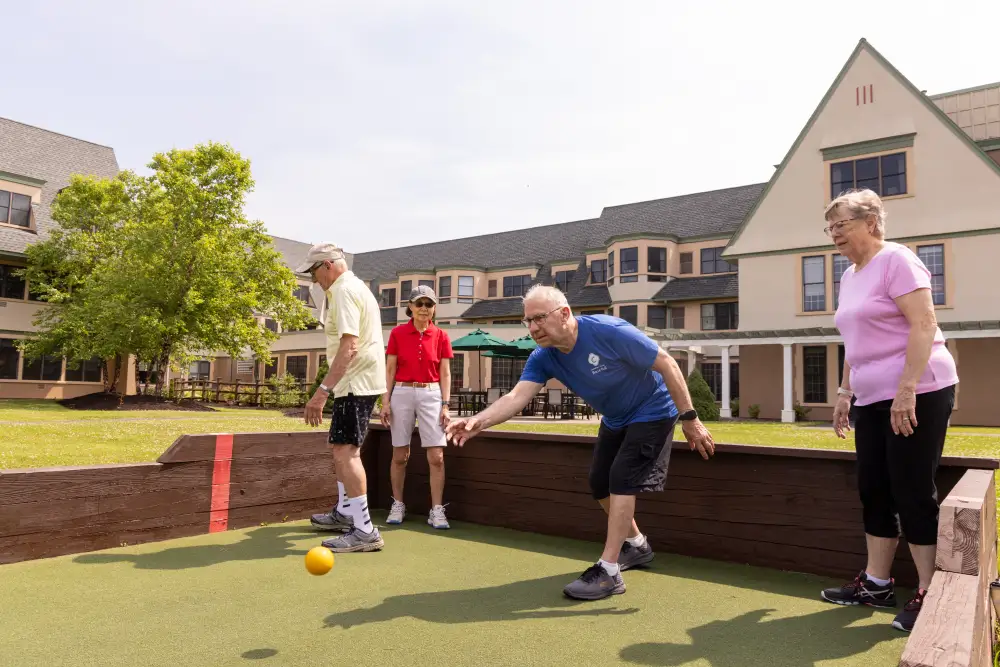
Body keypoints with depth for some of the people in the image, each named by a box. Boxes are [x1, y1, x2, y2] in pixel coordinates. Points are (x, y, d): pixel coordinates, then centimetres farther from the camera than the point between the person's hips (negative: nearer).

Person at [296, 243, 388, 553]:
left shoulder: (344, 290, -14)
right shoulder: (356, 287, 19)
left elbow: (349, 345, -26)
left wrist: (322, 391, -29)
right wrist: (330, 388, 22)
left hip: (355, 383, -11)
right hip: (361, 381, 11)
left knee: (346, 451, -14)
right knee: (342, 448, 20)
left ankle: (364, 530, -14)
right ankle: (345, 512, 33)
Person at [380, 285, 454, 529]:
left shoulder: (441, 336, 4)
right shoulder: (397, 333, 3)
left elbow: (445, 373, 4)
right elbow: (390, 369, 3)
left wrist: (445, 405, -3)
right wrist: (385, 401, -3)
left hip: (431, 395, 0)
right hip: (402, 394, 0)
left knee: (436, 457, -5)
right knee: (399, 455, 6)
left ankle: (437, 510, 1)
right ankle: (397, 505, 20)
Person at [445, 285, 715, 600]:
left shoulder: (609, 332, -33)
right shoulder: (543, 358, -16)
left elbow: (667, 364, -26)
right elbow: (516, 397, -29)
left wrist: (689, 418, -24)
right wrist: (479, 420, -49)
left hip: (651, 413, -7)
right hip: (615, 420, 7)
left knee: (621, 480, -16)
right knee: (600, 484, 10)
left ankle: (608, 571, -9)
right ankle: (637, 544, 34)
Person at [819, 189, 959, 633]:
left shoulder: (895, 260, -9)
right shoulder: (849, 276, 16)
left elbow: (924, 325, -18)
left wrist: (907, 390, -24)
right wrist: (844, 392, 18)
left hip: (916, 394, -8)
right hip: (872, 399, 9)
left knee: (912, 493, -4)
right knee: (873, 491, 10)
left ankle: (928, 594, 8)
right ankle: (876, 584, 21)